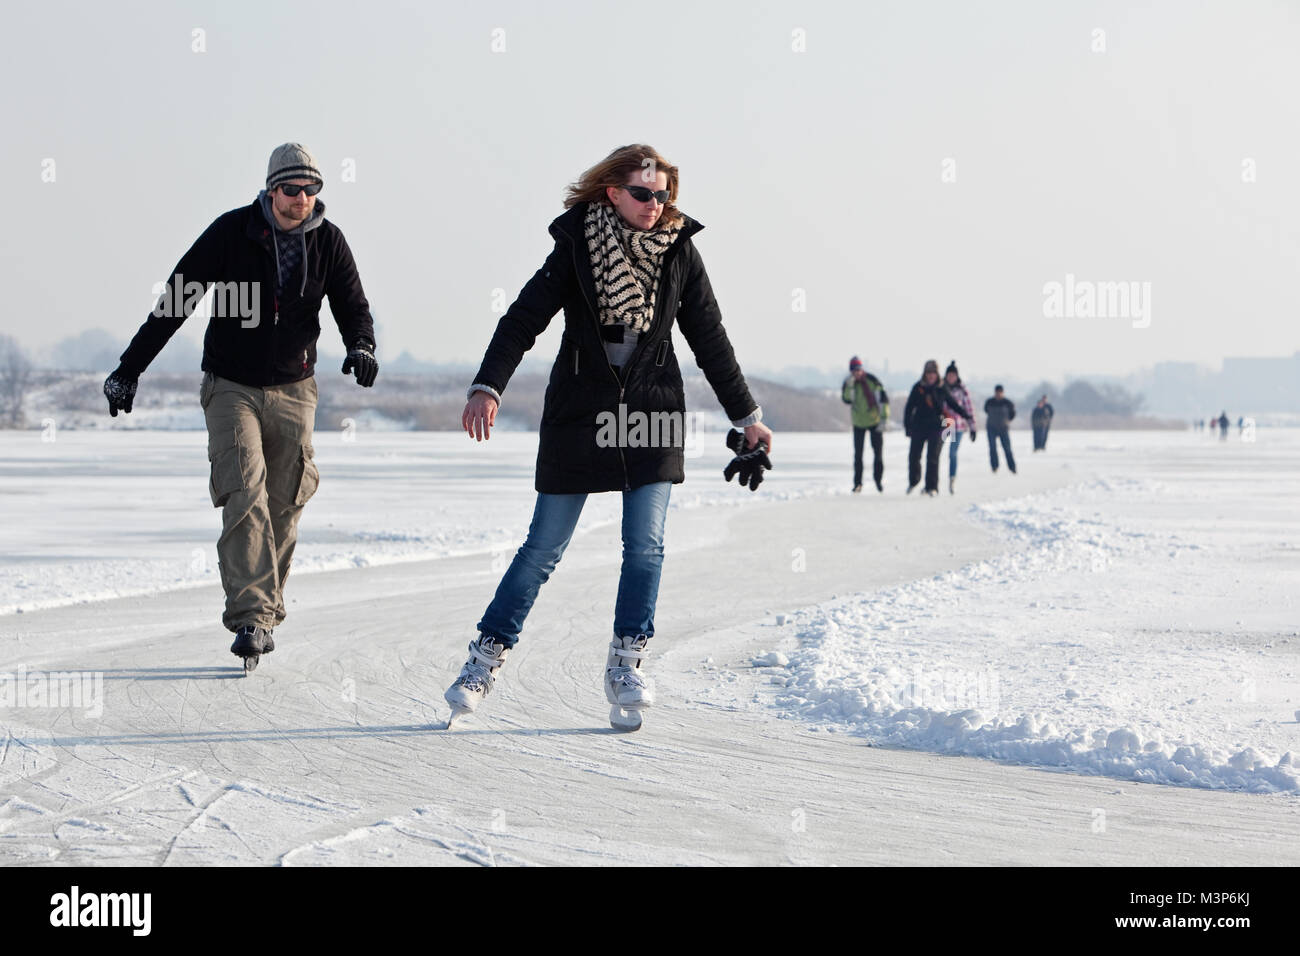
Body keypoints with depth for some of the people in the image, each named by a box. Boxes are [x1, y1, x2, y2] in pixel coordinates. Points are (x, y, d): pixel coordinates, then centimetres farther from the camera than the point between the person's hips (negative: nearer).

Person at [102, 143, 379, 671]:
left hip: (293, 390, 3)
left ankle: (266, 610, 20)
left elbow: (352, 306, 3)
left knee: (283, 507, 5)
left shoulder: (328, 241, -2)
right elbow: (175, 301, -5)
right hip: (231, 386, -3)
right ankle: (251, 616, -23)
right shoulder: (231, 231, -10)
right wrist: (129, 369, -6)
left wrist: (361, 347, -21)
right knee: (245, 495, -19)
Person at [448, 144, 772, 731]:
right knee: (544, 547, 0)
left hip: (652, 414, 2)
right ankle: (487, 657, 10)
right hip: (580, 412, -2)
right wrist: (487, 387, -23)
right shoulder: (576, 246, -6)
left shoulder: (678, 251, 1)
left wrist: (747, 416, 12)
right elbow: (525, 317, -10)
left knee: (646, 546, -7)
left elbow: (710, 340, 9)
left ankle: (627, 663, 3)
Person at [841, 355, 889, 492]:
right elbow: (847, 400, -17)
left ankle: (878, 479, 18)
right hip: (859, 423, 2)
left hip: (875, 420, -2)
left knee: (878, 451, 2)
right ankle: (857, 482, 4)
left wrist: (883, 418, -15)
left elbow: (883, 399, -10)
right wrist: (849, 386, -31)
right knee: (858, 454, 0)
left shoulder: (872, 381, -12)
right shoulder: (848, 382, -4)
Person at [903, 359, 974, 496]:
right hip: (919, 426, 1)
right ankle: (913, 481, 28)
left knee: (932, 457, -10)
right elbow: (909, 407, 7)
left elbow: (953, 404, 15)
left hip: (936, 427, -1)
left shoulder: (941, 389, 4)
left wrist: (968, 417, 11)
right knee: (914, 455, 3)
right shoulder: (918, 387, 4)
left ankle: (932, 487, -6)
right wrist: (907, 425, 2)